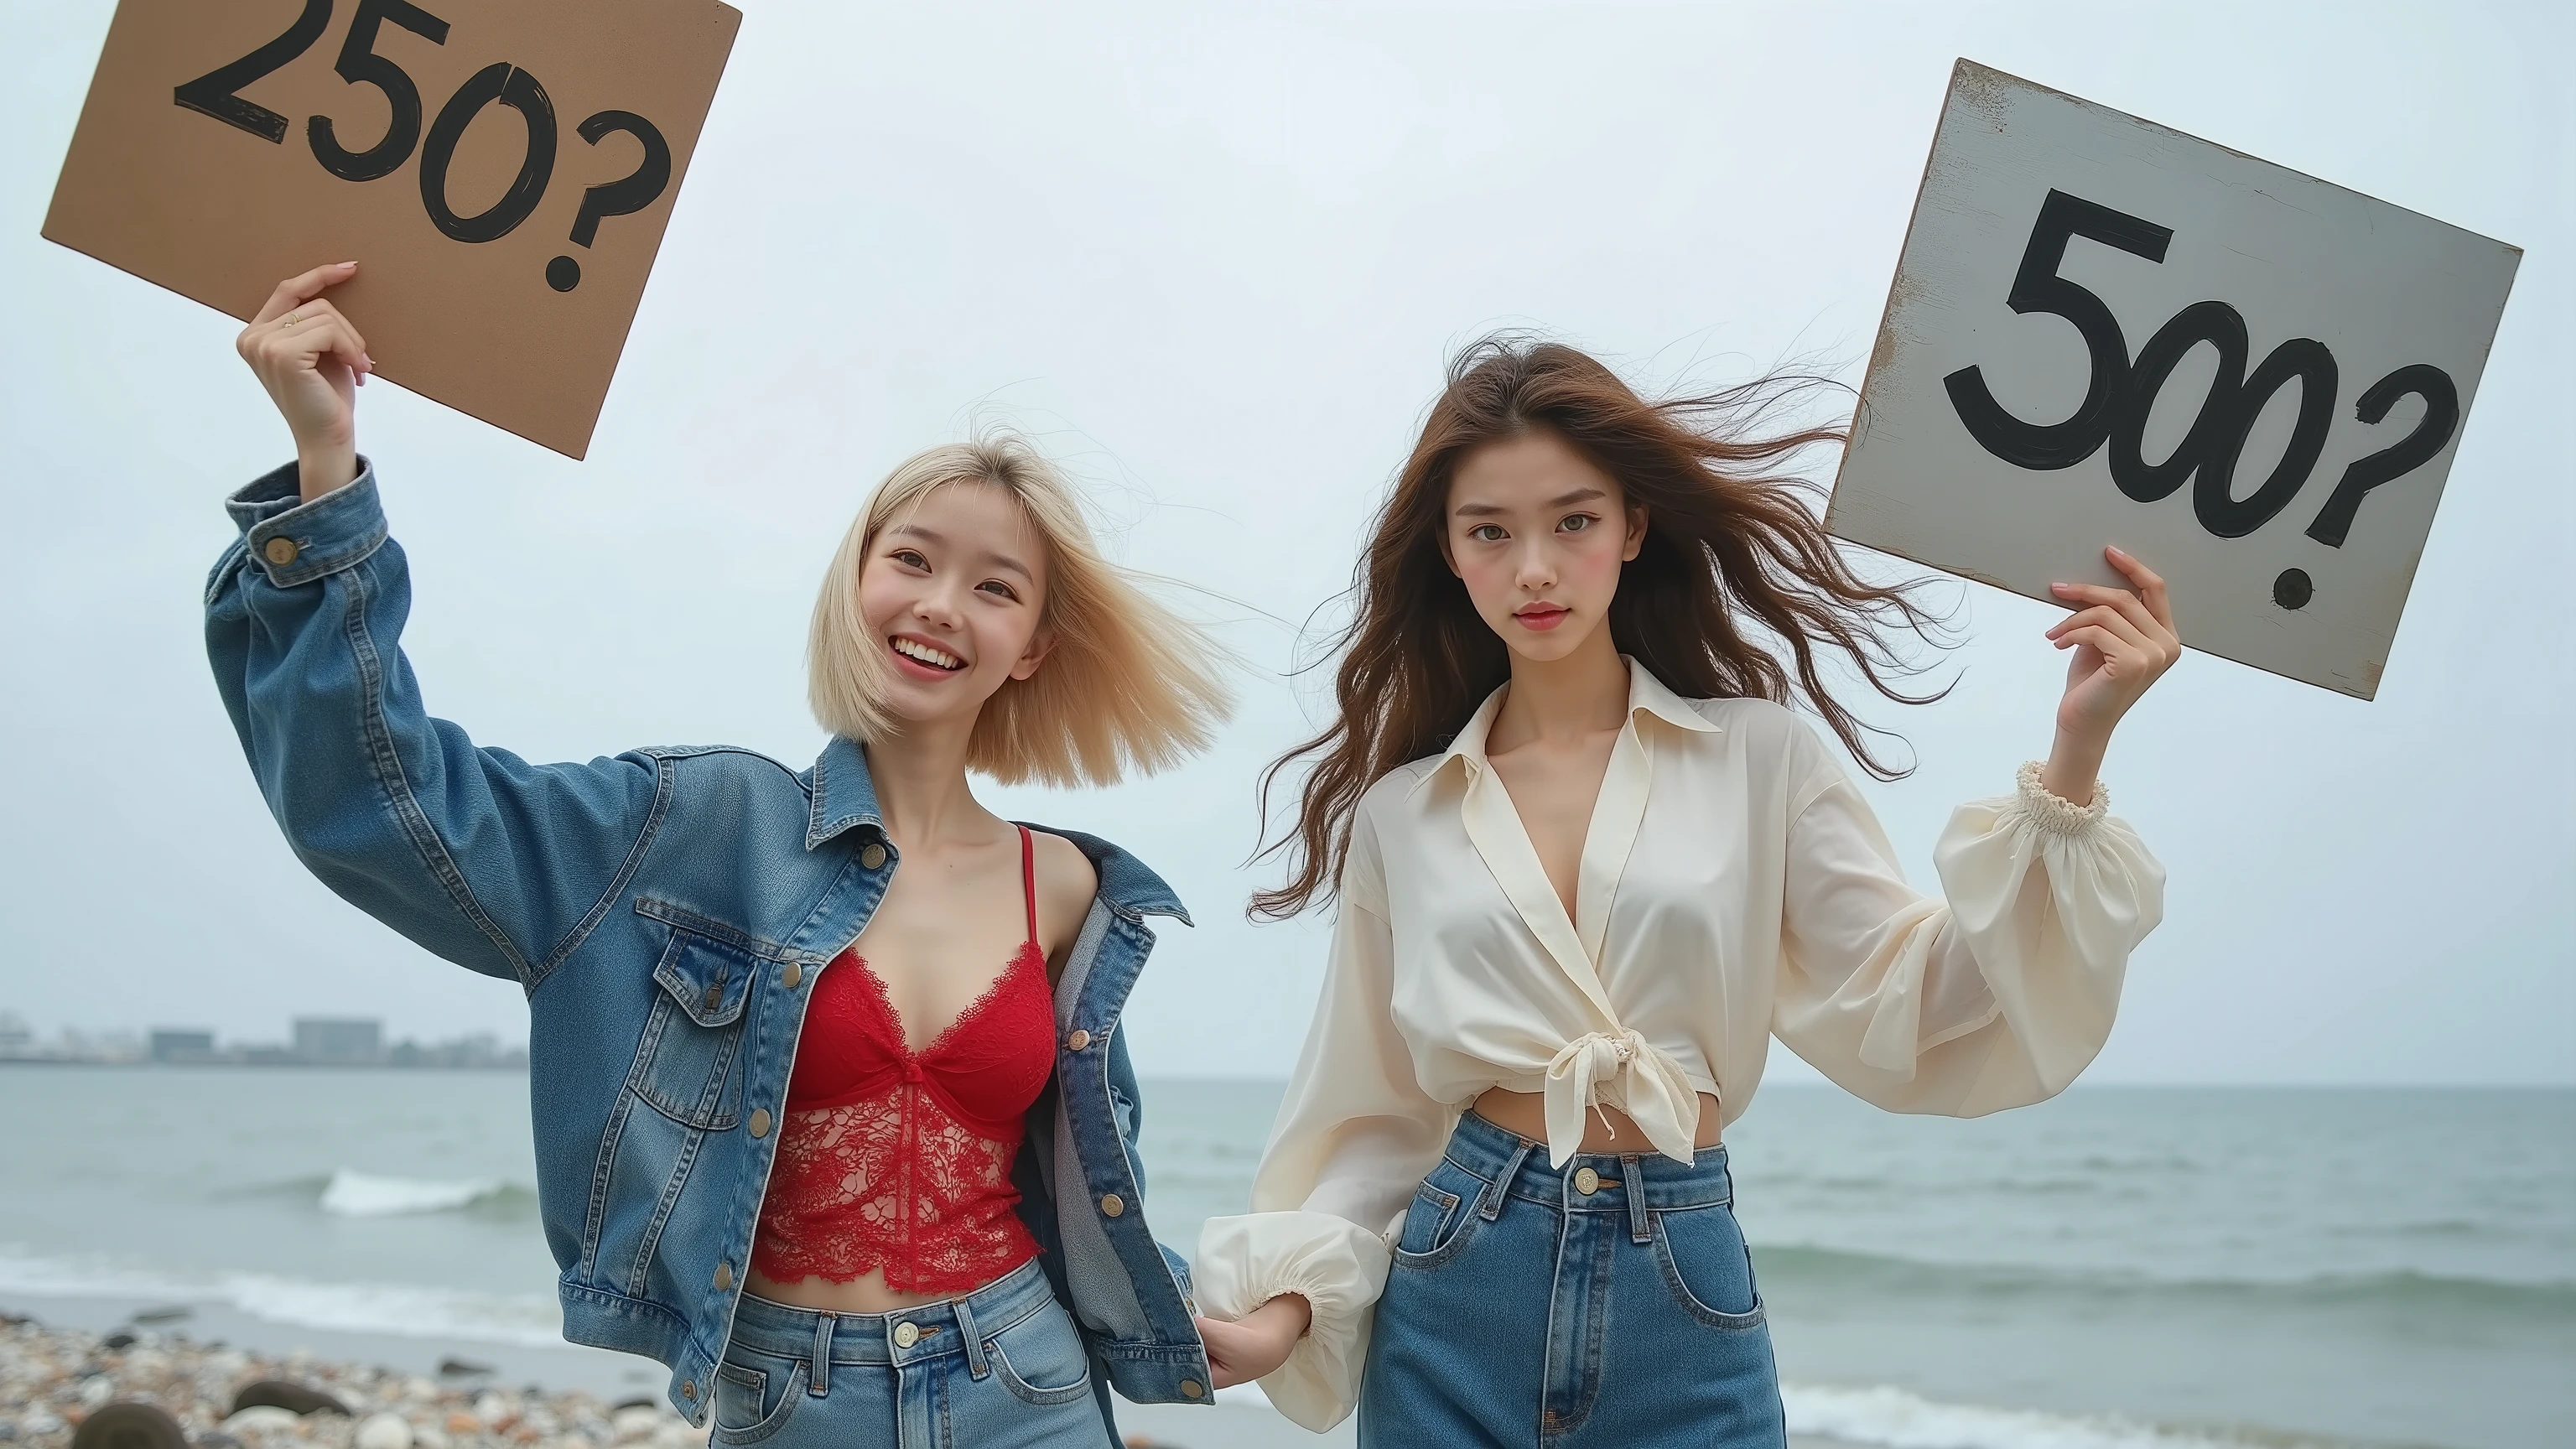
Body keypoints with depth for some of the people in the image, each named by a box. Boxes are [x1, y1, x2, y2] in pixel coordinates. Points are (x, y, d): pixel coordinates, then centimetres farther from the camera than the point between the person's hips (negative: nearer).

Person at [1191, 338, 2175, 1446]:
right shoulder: (1400, 813, 5)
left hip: (1684, 1310, -1)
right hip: (1450, 1305, 1)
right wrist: (1295, 1290, -6)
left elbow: (1916, 1021, -7)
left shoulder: (1759, 758, 0)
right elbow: (1374, 1116, 8)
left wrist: (2069, 768, -13)